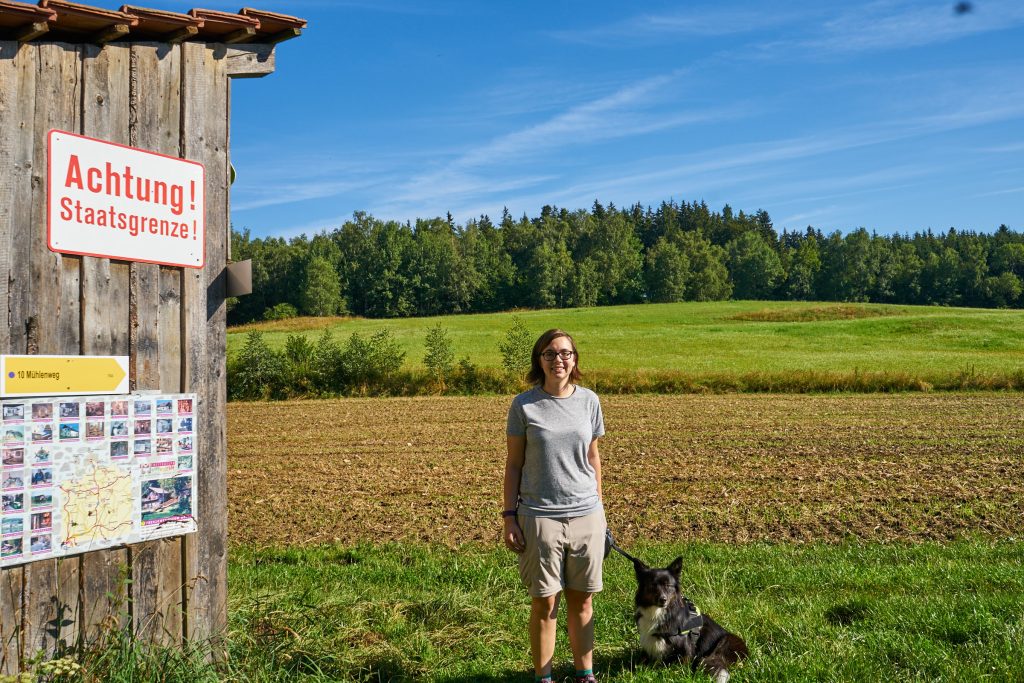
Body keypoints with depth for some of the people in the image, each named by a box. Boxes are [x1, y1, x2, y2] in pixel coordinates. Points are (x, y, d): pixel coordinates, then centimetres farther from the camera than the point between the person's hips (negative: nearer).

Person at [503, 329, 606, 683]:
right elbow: (513, 464, 1)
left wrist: (598, 507, 14)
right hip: (539, 517, -2)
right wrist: (509, 516, -4)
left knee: (582, 600, 11)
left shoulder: (589, 401, 4)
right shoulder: (524, 405, -3)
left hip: (587, 516, 2)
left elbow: (593, 457, 12)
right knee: (545, 603, 5)